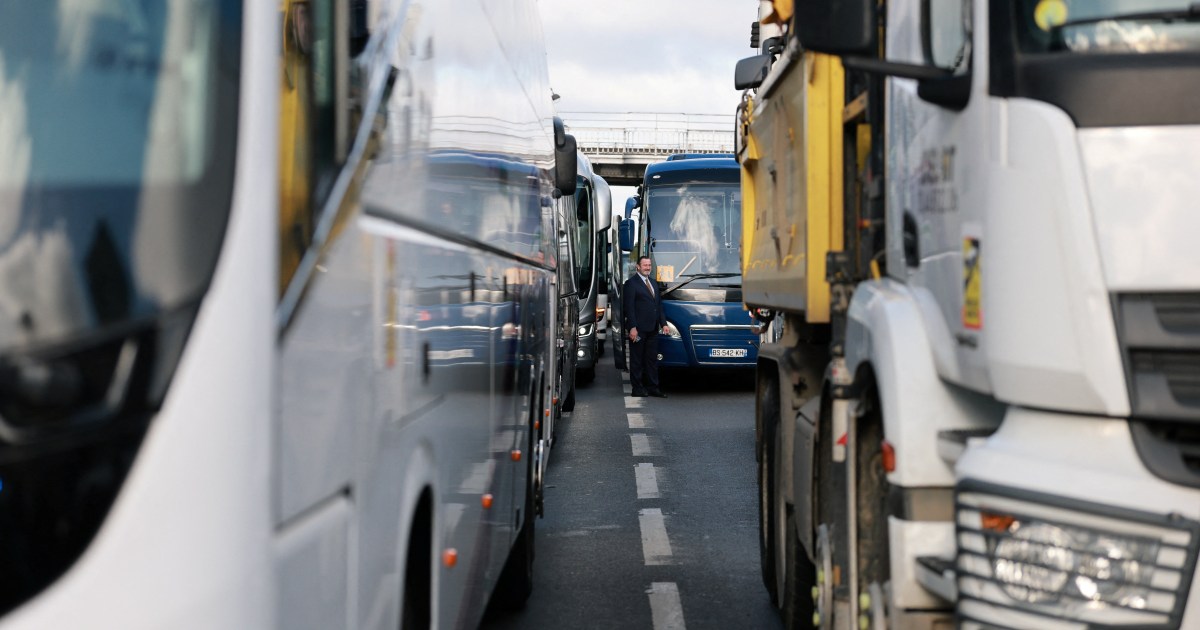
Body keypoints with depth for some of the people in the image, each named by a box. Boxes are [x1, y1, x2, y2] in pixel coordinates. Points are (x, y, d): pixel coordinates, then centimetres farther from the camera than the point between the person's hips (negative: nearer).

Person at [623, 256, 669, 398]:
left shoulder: (653, 283, 18)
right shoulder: (631, 283, -7)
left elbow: (659, 305, 21)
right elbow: (628, 307, -12)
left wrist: (663, 323, 11)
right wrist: (632, 327, -18)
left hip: (652, 329, 7)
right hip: (638, 329, -7)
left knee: (652, 359, 10)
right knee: (637, 359, 0)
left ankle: (652, 387, 14)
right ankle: (637, 388, 4)